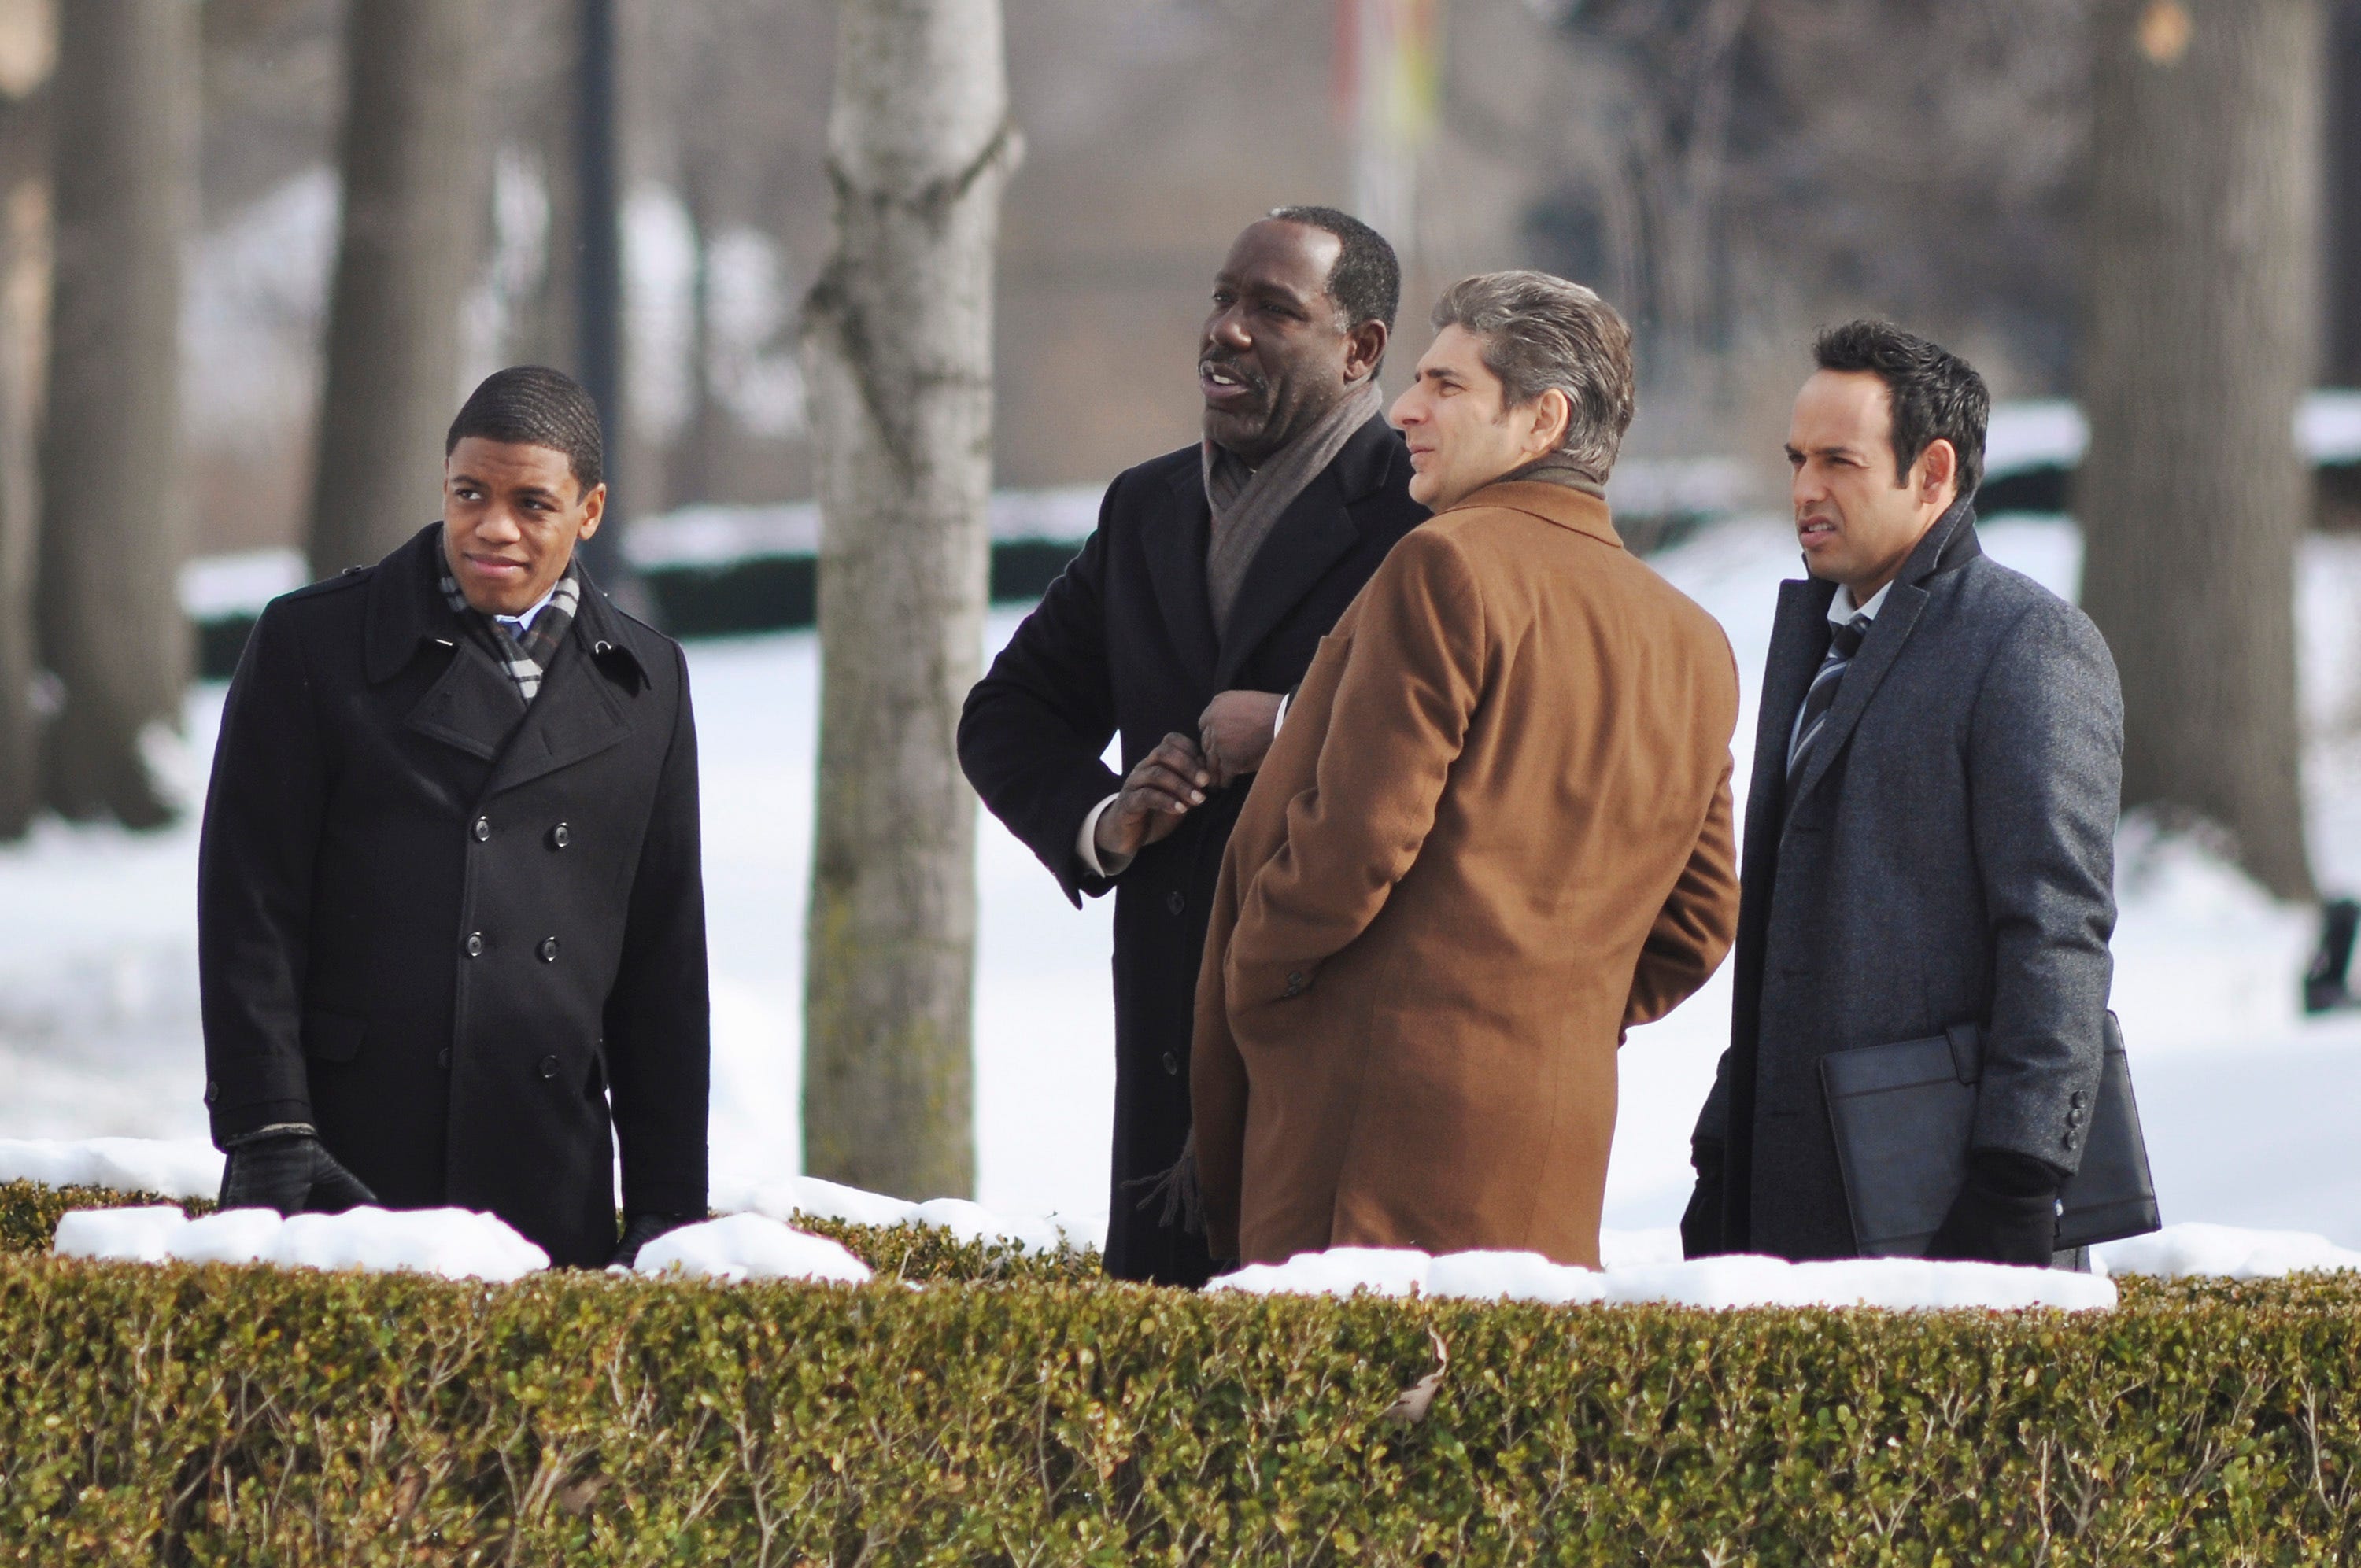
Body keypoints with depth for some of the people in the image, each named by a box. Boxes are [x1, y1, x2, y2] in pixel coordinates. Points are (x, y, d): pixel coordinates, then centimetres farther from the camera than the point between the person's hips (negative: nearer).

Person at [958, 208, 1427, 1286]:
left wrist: (1297, 730, -18)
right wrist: (1098, 820, 4)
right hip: (1172, 1029, 7)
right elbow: (1008, 717, 24)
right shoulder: (1147, 509, 19)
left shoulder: (1424, 513, -5)